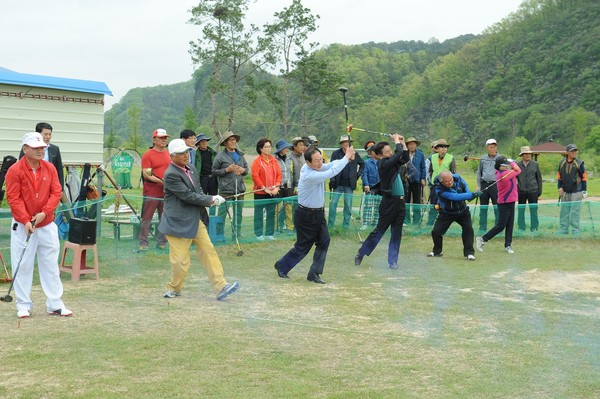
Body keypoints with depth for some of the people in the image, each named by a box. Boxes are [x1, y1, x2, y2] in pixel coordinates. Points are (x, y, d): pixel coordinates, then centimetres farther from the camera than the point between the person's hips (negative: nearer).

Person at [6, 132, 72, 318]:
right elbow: (13, 198, -12)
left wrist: (44, 213, -14)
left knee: (51, 265, 8)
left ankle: (55, 304, 15)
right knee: (22, 266, 2)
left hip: (47, 225, 4)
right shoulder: (14, 170, -9)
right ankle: (23, 305, 13)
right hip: (22, 226, -4)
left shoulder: (50, 168, 4)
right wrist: (26, 221, -20)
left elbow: (56, 193, 0)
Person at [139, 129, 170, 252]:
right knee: (147, 218, -3)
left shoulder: (169, 154, 14)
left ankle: (162, 242, 18)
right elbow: (146, 174, -12)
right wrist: (161, 181, -20)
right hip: (151, 193, -6)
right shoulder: (147, 155, -5)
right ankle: (143, 244, 2)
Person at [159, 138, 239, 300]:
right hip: (179, 223, -8)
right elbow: (188, 195, -21)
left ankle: (220, 287, 1)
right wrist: (211, 200, -15)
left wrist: (207, 201, 0)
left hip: (196, 219, 8)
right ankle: (174, 288, 23)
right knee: (180, 260, 0)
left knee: (208, 251, 2)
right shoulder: (171, 174, -18)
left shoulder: (191, 168, 9)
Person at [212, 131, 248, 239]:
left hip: (239, 189, 6)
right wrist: (227, 170, -15)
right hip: (226, 190, -6)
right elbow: (214, 171, -6)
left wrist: (242, 170, -1)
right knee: (222, 214, -6)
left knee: (238, 214, 12)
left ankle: (237, 234, 21)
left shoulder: (240, 155, 14)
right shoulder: (220, 156, -4)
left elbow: (246, 168, 21)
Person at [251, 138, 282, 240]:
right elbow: (255, 176, -13)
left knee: (271, 213, 8)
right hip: (260, 193, -5)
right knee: (259, 214, 3)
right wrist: (264, 188, -14)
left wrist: (276, 187, -5)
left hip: (272, 192, 5)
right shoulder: (257, 161, -8)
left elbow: (279, 174, 7)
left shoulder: (274, 160, 7)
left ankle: (269, 234, 16)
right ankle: (259, 234, 11)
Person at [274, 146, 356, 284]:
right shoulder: (309, 176, -29)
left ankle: (314, 273, 9)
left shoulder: (316, 167, -4)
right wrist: (347, 157, -24)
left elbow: (332, 164, -5)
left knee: (324, 241, 2)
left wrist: (347, 157, -23)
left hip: (318, 212, 8)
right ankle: (282, 266, 26)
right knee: (303, 246, 5)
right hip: (306, 215, -8)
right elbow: (332, 172, -31)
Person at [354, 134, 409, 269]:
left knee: (397, 233, 7)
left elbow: (405, 159, 24)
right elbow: (398, 154, -19)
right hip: (389, 202, -7)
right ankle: (360, 254, 13)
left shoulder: (393, 162, 12)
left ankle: (393, 261, 13)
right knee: (379, 230, 1)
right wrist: (397, 140, -3)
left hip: (400, 202, 7)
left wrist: (403, 143, 15)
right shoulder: (383, 163, -13)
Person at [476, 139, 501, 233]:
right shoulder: (483, 159, 11)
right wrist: (478, 185, 9)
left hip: (495, 185, -4)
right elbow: (479, 173, 16)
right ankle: (482, 228, 17)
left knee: (497, 207, -4)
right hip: (484, 185, 4)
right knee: (483, 207, 9)